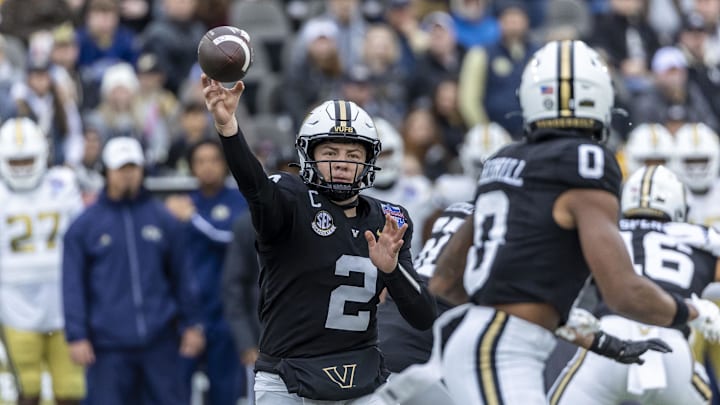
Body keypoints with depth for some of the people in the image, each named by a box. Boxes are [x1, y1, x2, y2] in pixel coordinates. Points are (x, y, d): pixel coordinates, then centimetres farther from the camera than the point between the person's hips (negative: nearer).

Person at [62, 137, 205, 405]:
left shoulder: (163, 220, 9)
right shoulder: (84, 226, 3)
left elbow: (182, 277, 14)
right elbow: (73, 287, 1)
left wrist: (191, 325, 10)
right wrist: (77, 337, -5)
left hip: (160, 342, 2)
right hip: (108, 345, -2)